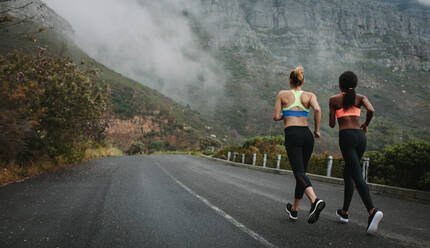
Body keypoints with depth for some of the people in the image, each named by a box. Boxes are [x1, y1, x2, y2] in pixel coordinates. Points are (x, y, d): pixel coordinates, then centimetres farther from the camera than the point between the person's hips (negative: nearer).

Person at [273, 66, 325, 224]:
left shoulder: (282, 94, 8)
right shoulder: (309, 95, 11)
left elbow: (276, 117, 5)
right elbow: (317, 110, -9)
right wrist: (317, 129, 2)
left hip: (292, 134, -3)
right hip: (307, 134, 4)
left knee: (299, 172, -14)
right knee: (301, 171, 14)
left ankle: (315, 200, -40)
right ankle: (294, 210, 24)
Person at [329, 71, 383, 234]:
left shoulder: (334, 99, 8)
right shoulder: (360, 98, 14)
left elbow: (332, 124, 8)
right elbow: (371, 110, -5)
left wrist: (332, 121, 32)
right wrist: (366, 124, 13)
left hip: (346, 137, -5)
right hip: (361, 137, 5)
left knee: (357, 176, -15)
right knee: (347, 174, 19)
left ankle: (372, 211, -35)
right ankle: (344, 212, 23)